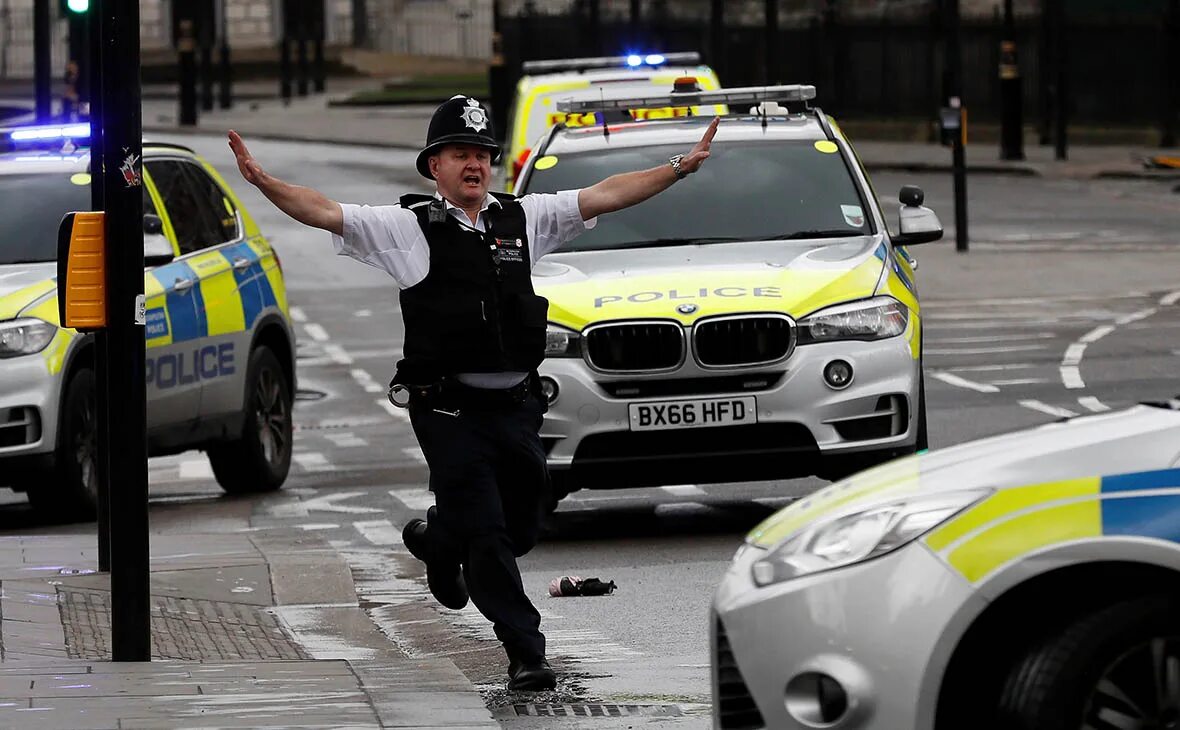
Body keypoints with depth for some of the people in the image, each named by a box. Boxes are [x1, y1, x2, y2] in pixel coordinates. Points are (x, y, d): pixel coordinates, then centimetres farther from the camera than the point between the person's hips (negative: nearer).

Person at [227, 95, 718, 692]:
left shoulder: (523, 218, 10)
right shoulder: (408, 227, -1)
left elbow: (606, 196, 11)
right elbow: (323, 212, -8)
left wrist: (679, 168, 6)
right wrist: (263, 183, -24)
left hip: (516, 405, 4)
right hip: (450, 412, -4)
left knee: (521, 529, 14)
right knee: (487, 536, -5)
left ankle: (435, 540, 44)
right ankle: (525, 654, 4)